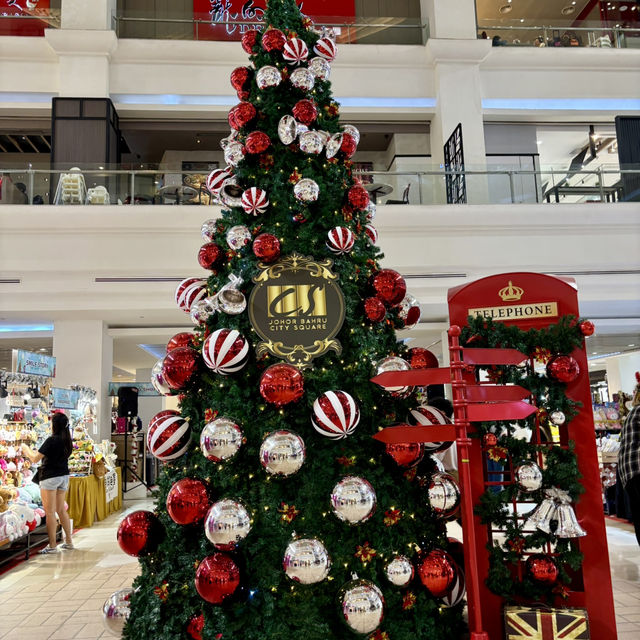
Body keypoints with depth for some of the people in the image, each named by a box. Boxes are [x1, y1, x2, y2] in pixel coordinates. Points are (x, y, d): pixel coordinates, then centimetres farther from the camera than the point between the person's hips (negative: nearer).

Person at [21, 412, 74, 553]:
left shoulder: (52, 440, -16)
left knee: (50, 511, -1)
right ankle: (69, 541, 20)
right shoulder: (67, 441, 7)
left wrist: (26, 449, 5)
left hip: (50, 477, -8)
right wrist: (32, 451, 25)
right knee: (61, 510, 16)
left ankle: (52, 545, 2)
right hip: (64, 476, 8)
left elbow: (35, 459, -14)